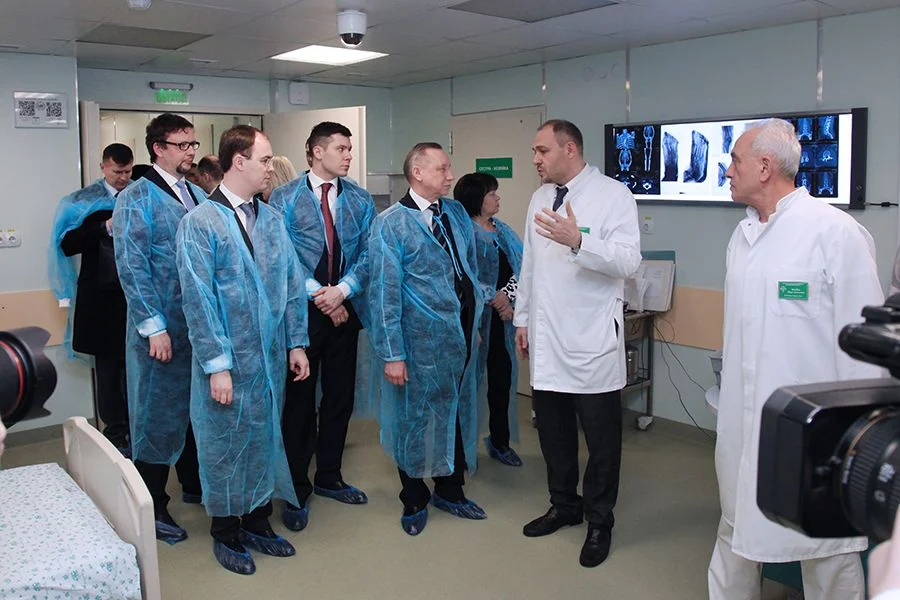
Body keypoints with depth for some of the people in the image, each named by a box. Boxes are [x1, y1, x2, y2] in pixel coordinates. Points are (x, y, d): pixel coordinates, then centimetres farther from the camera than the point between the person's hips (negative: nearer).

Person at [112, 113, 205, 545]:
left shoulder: (199, 196, 11)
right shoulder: (137, 198, -8)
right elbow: (132, 267, -13)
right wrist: (154, 326, -18)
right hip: (162, 329, -6)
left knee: (197, 407, 16)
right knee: (157, 412, 4)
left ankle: (193, 484, 34)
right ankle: (152, 506, 17)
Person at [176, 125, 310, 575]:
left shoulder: (272, 219, 6)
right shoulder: (200, 222, -11)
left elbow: (292, 284, 9)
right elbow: (199, 301, -14)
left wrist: (296, 343, 6)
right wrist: (216, 365, -16)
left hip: (272, 358, 6)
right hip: (229, 361, -5)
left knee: (265, 439, 16)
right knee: (226, 444, 8)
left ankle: (257, 524, 34)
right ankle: (225, 535, 28)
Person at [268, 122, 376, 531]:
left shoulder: (360, 201, 8)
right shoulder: (284, 199, -2)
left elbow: (368, 254, 2)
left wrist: (342, 290, -13)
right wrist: (319, 295, -12)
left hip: (345, 311, 4)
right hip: (302, 311, -4)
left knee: (340, 398, 12)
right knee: (299, 401, 4)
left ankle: (329, 477, 30)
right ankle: (297, 490, 17)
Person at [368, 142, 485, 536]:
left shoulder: (457, 213, 8)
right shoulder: (391, 224, -11)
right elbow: (384, 292, -14)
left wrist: (475, 323, 13)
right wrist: (391, 354, -16)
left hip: (461, 338, 6)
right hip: (421, 341, -6)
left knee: (458, 414, 17)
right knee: (415, 418, 10)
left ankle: (450, 492, 38)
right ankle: (414, 502, 31)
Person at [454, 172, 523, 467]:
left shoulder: (504, 230, 14)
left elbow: (521, 266, 7)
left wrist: (509, 297, -9)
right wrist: (493, 297, -12)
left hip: (503, 318, 7)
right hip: (475, 318, -6)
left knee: (502, 377, 10)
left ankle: (500, 442, 23)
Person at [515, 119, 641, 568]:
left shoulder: (613, 195, -8)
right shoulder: (540, 197, 12)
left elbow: (628, 261, -18)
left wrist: (578, 240, -32)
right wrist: (522, 319, 16)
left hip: (592, 341, -6)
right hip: (546, 338, 6)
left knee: (601, 439, 7)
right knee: (553, 431, 16)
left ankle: (599, 522, 24)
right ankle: (564, 506, 35)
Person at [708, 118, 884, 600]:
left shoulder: (836, 233, -13)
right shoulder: (743, 233, 8)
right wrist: (730, 396, 15)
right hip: (744, 425, 7)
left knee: (827, 552, 10)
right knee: (736, 537, 19)